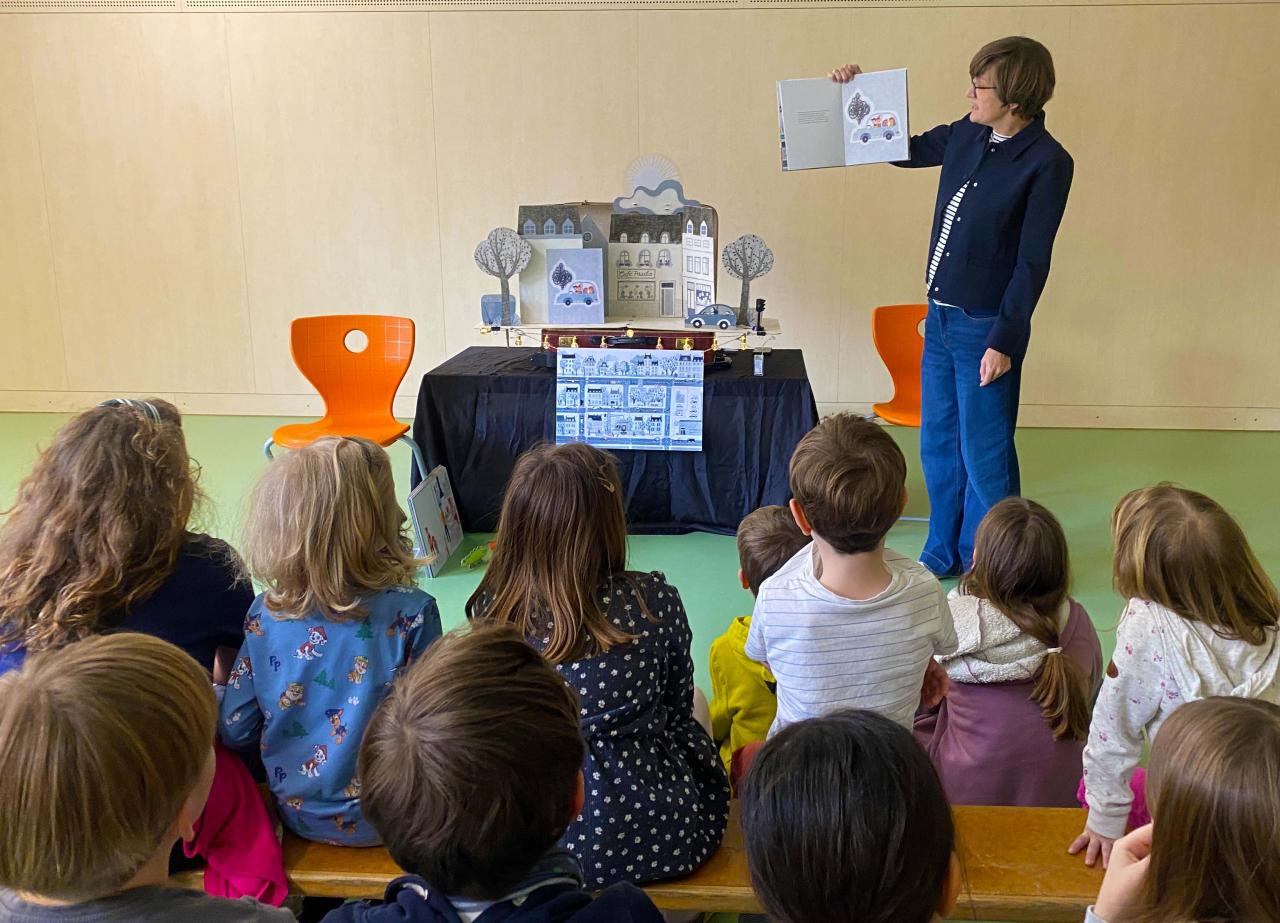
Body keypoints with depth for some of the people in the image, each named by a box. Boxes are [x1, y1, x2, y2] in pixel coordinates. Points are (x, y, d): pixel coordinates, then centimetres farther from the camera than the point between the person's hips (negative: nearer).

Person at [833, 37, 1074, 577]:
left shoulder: (1047, 162, -15)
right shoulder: (967, 134, 5)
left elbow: (1032, 262, -16)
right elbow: (910, 151, 24)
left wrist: (1004, 341, -18)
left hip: (985, 325, -7)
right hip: (940, 315, 7)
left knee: (983, 455, 2)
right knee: (938, 444, 17)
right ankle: (944, 554, 34)